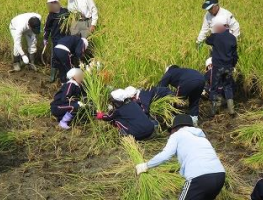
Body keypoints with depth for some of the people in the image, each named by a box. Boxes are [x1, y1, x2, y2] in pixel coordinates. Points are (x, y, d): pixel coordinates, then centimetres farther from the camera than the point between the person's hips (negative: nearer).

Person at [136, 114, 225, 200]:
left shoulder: (177, 135, 14)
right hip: (219, 174, 7)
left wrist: (145, 166, 12)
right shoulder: (201, 136, 33)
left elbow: (165, 155, 0)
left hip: (200, 177, -6)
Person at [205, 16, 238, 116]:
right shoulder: (232, 37, 0)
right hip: (229, 67, 3)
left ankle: (214, 110, 12)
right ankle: (231, 109, 6)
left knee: (214, 87, 8)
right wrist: (233, 65, 20)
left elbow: (207, 41, 12)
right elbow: (235, 54, 8)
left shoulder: (215, 37, -11)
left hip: (217, 66, -3)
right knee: (228, 86, 14)